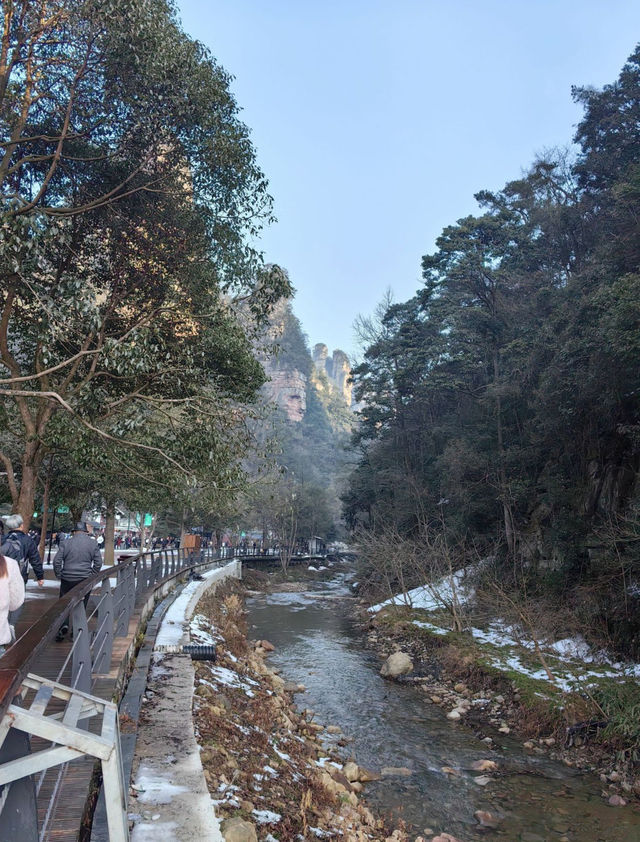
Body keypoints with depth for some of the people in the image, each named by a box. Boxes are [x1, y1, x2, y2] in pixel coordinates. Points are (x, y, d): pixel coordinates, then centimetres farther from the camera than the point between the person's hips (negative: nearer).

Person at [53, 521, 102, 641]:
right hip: (85, 580, 1)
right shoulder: (93, 544, 3)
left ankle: (63, 625, -9)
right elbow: (98, 563, 1)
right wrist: (92, 576, 9)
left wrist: (59, 575, 8)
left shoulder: (66, 543, 1)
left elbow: (57, 561, -2)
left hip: (67, 579, -1)